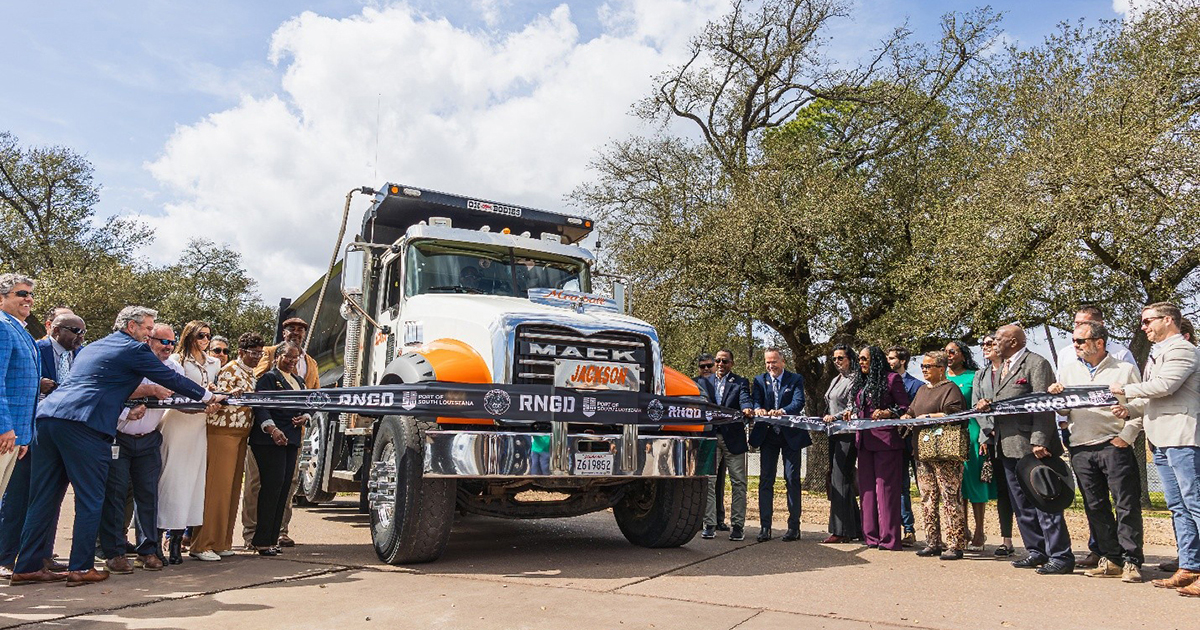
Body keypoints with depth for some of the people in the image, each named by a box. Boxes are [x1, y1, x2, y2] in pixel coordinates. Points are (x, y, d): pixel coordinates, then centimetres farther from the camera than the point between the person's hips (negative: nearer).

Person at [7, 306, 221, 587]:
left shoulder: (92, 347, 26)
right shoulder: (134, 349, 1)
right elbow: (171, 379, 5)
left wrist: (126, 408, 38)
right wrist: (208, 396, 15)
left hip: (48, 415, 8)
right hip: (83, 424, -8)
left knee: (45, 498, 12)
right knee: (90, 498, 1)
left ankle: (27, 566, 17)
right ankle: (81, 568, 4)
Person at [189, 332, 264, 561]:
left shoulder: (250, 373, 17)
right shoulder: (230, 370, -9)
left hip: (241, 433, 9)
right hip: (223, 432, -9)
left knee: (233, 487, 10)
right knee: (217, 486, -7)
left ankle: (221, 541, 17)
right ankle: (203, 544, -1)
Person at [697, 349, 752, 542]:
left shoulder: (740, 382, 9)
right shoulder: (705, 382, 15)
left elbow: (745, 399, -9)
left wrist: (747, 409, -31)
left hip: (733, 438, -1)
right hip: (710, 437, 1)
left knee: (738, 482, 2)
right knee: (708, 481, 0)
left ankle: (738, 525, 9)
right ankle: (710, 525, 6)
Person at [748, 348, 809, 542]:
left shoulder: (796, 379, 1)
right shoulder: (759, 380, 8)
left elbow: (799, 402, -14)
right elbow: (755, 400, -6)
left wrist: (783, 411, -34)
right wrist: (757, 409, -30)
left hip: (791, 435, -2)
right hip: (768, 435, 2)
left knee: (792, 479, 1)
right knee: (765, 480, 2)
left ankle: (794, 526, 9)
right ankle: (765, 526, 7)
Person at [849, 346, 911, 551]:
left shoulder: (891, 378, -3)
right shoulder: (860, 381, 18)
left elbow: (904, 407, -5)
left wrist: (887, 413, -21)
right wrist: (851, 413, 5)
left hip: (886, 440, -7)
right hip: (864, 440, 7)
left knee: (886, 487, -6)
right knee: (867, 488, 9)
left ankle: (889, 539, -1)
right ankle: (872, 536, 15)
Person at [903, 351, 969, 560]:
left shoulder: (950, 389, -3)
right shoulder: (922, 390, 21)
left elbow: (952, 414, -16)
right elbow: (911, 412, 25)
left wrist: (928, 417, -13)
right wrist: (907, 417, 3)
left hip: (944, 451, -8)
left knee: (950, 498, -6)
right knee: (927, 498, 9)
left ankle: (954, 545, -1)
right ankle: (933, 543, 15)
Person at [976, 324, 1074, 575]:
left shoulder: (1036, 363, -9)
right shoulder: (1002, 367, 18)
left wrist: (1039, 441, -23)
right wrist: (987, 404, 4)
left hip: (1031, 445, -9)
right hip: (1008, 446, 9)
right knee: (1022, 505, 14)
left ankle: (1060, 556, 3)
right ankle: (1037, 552, 23)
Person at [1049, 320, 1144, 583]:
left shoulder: (1124, 369, 3)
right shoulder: (1067, 371, 13)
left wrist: (1127, 435, -9)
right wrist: (1055, 397, -4)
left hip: (1114, 446, -4)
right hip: (1081, 449, 4)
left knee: (1127, 505, -4)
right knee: (1095, 507, 7)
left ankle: (1131, 562, 5)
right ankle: (1111, 560, 16)